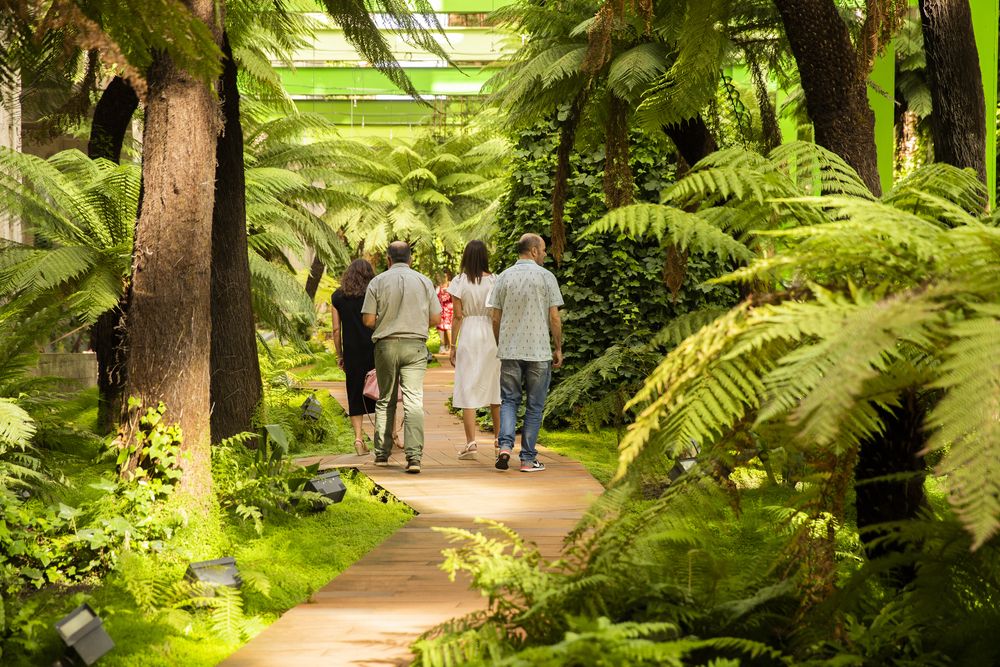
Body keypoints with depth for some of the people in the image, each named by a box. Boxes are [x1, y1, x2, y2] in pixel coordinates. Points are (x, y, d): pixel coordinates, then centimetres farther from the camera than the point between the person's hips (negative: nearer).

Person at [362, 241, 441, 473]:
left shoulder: (378, 282, -1)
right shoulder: (424, 282, 3)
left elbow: (368, 320, -4)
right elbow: (435, 319, 4)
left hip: (386, 344, 0)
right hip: (415, 345, 0)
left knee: (385, 401, 14)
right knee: (414, 401, -6)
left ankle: (382, 454, 18)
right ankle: (414, 456, -18)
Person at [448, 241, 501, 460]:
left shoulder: (459, 282, -5)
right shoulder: (494, 281, 0)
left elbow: (458, 316, -4)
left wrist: (452, 346, 2)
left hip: (469, 335, -2)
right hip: (492, 335, 2)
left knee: (468, 390, -1)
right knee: (495, 389, 13)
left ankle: (471, 442, -8)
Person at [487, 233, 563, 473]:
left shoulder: (504, 277, 4)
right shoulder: (546, 277, -4)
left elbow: (496, 319, 5)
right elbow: (554, 318, -5)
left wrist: (500, 346, 17)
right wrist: (558, 348, 4)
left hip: (509, 351, 2)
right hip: (539, 352, -2)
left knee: (509, 400, 10)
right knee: (534, 406, 5)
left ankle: (505, 445, -11)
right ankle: (528, 459, 6)